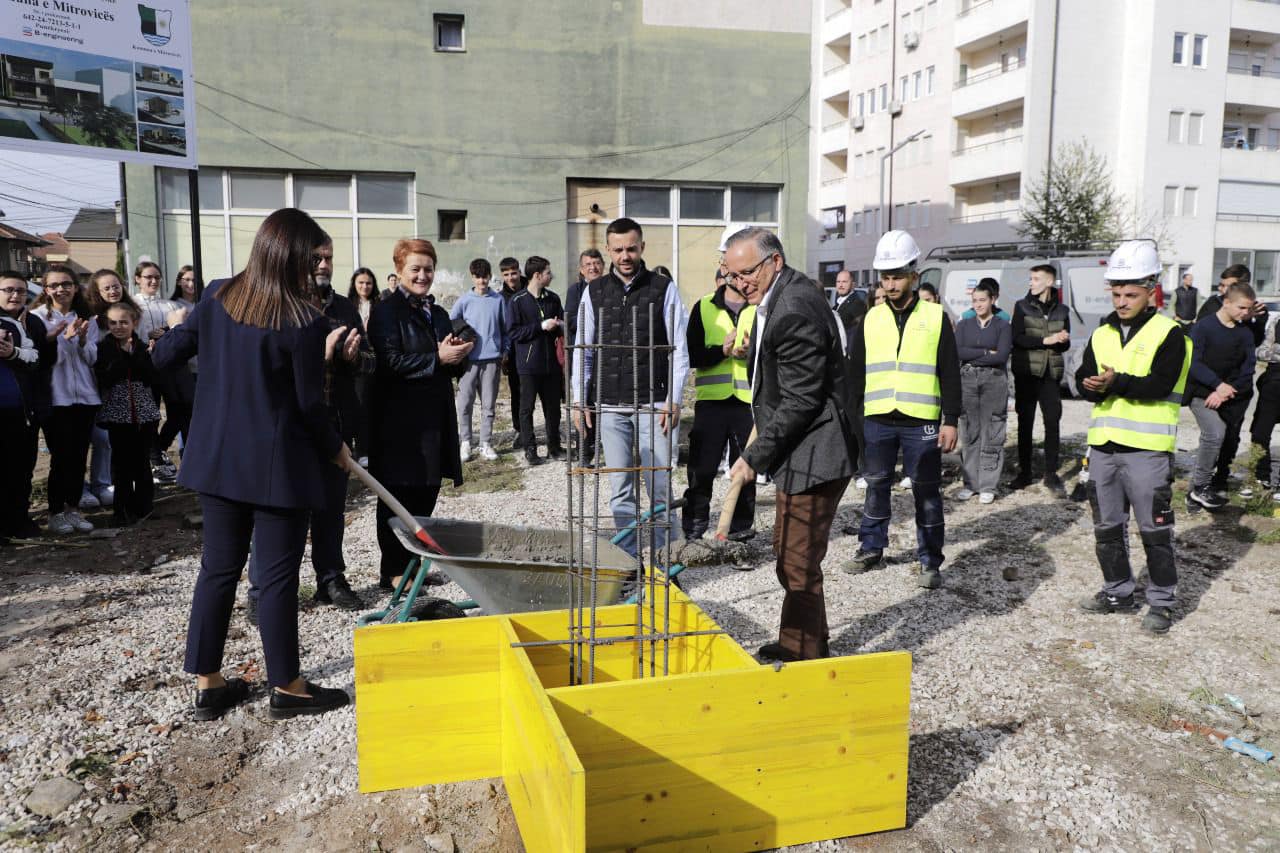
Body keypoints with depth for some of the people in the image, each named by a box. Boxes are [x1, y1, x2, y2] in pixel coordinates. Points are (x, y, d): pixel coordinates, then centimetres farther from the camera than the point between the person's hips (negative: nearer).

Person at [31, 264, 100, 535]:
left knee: (79, 455, 6)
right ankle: (56, 513, 8)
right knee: (61, 456, -4)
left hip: (84, 395, 4)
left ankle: (73, 509, 17)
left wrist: (82, 339, -11)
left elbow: (92, 359, 6)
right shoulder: (38, 317, 0)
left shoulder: (87, 319, 11)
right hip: (55, 396, -3)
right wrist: (64, 337, -19)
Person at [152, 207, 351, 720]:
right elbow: (309, 403, -11)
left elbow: (166, 354, 10)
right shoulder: (304, 322, -16)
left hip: (217, 456, 6)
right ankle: (287, 688, 17)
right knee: (278, 576, 4)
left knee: (218, 568, 14)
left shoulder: (216, 298, 0)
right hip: (279, 464, -6)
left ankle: (207, 684, 24)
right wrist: (335, 449, 5)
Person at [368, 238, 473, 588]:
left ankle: (412, 563, 25)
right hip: (400, 423, -7)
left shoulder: (438, 314, 17)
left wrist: (458, 355, -2)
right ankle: (392, 571, 13)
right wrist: (438, 358, -20)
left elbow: (455, 368, 20)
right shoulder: (386, 310, -6)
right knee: (399, 499, 2)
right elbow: (390, 362, -17)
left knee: (426, 496, 12)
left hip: (435, 421, 7)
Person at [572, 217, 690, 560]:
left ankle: (660, 557, 12)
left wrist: (673, 401, -8)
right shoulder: (594, 291, 8)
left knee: (658, 486, 0)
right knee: (621, 489, 7)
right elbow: (582, 349, 11)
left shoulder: (664, 288, 1)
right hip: (609, 406, 3)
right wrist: (579, 400, 6)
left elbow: (679, 350, -1)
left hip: (653, 404, -2)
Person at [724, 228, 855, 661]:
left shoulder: (794, 310, -22)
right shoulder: (781, 298, 11)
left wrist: (755, 456, -19)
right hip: (803, 453, 11)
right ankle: (809, 645, 37)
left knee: (798, 563, -1)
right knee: (791, 556, 21)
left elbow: (800, 400, -22)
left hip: (812, 457, -11)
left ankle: (801, 654, 14)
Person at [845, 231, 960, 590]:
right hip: (877, 419, 3)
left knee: (927, 492, 3)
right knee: (876, 485, 12)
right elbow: (855, 372, 12)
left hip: (922, 421, -2)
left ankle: (930, 561, 12)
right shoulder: (871, 318, 9)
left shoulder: (935, 317, 2)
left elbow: (950, 374, 1)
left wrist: (950, 421, -4)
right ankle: (871, 547, 26)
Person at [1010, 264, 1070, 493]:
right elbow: (1017, 338, -8)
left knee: (1052, 422, -1)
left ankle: (1051, 474, 7)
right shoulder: (1022, 306, 3)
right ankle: (1025, 472, 13)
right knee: (1025, 422, 4)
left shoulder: (1061, 310, 9)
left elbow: (1065, 344, 11)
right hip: (1026, 373, -1)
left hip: (1051, 373, 2)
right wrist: (1046, 341, -16)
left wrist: (1062, 341, -11)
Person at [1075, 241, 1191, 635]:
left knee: (1154, 528, 1)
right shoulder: (1101, 334, 13)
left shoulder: (1168, 333, -4)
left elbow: (1160, 384, -17)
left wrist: (1116, 382, -25)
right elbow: (1083, 379, 3)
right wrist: (1095, 387, -18)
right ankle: (1118, 591, 28)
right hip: (1103, 444, 6)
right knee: (1107, 526, 14)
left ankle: (1161, 602, 15)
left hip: (1147, 448, -5)